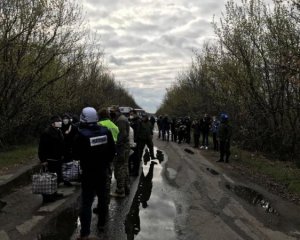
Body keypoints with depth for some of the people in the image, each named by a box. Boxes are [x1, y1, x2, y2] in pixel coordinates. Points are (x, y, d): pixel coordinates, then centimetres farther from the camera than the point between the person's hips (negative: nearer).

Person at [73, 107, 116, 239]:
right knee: (103, 196, 20)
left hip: (89, 172, -4)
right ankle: (102, 222, 36)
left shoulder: (81, 135, -20)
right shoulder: (106, 131, -7)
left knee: (87, 202, 1)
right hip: (103, 170, 4)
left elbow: (77, 154, -7)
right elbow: (112, 150, 2)